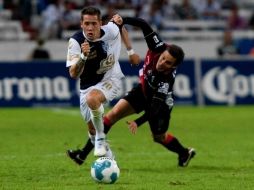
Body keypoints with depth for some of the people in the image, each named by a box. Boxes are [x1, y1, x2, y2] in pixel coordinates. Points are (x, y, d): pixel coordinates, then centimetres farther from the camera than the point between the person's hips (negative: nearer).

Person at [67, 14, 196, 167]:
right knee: (113, 114, -10)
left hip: (162, 102, -5)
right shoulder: (157, 48, -30)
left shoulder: (167, 80, -40)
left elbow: (155, 107, -40)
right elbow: (143, 24, -29)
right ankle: (84, 154, -8)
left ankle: (185, 153, 47)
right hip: (144, 90, 5)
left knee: (159, 137, 14)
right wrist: (123, 21, -40)